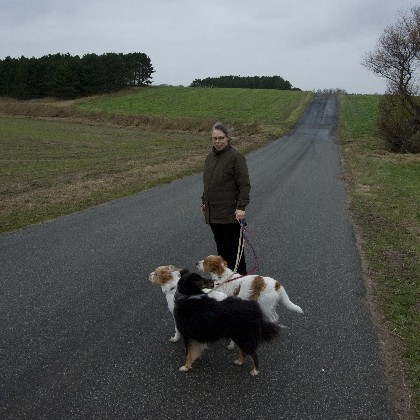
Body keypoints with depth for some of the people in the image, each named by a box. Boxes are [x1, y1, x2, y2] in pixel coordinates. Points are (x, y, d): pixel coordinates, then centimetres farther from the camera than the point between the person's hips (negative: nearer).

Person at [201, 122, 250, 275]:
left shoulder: (235, 157, -11)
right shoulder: (210, 157, 14)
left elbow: (245, 185, -14)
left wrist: (241, 207, -20)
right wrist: (204, 201, 22)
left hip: (230, 214, -7)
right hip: (212, 213, 7)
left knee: (234, 248, 0)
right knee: (221, 248, 15)